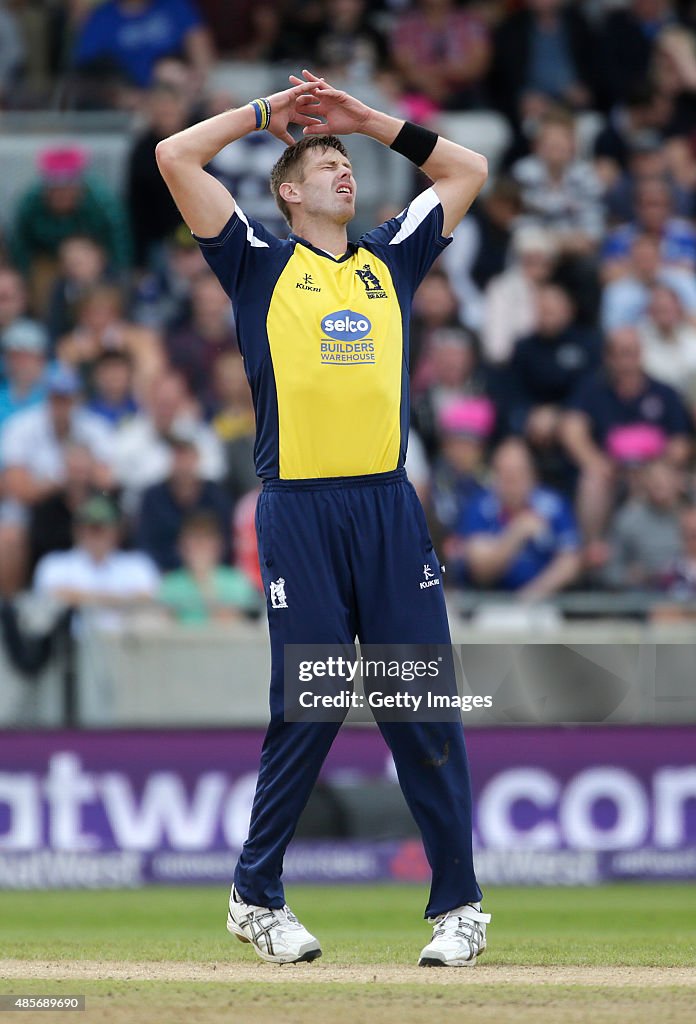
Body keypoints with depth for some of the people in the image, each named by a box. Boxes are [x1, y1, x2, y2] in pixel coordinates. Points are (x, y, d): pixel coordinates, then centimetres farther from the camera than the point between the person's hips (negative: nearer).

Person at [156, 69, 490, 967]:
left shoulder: (392, 259, 20)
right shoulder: (260, 265, 11)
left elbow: (467, 170, 29)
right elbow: (175, 158, 5)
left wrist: (370, 119, 25)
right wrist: (268, 112, 15)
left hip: (389, 511, 3)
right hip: (298, 514, -3)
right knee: (306, 708, -4)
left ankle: (457, 904, 3)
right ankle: (256, 898, 9)